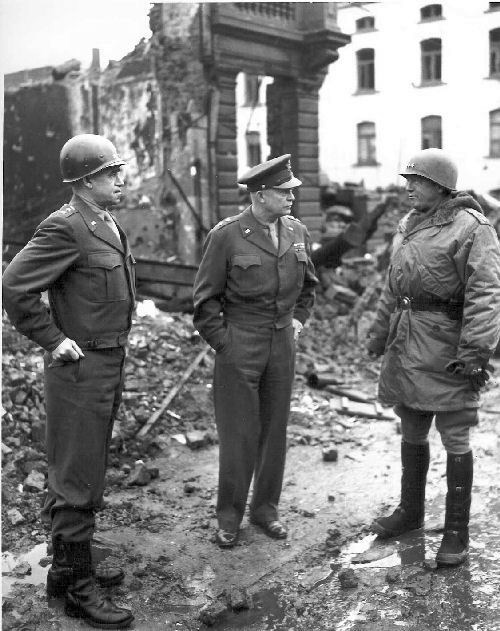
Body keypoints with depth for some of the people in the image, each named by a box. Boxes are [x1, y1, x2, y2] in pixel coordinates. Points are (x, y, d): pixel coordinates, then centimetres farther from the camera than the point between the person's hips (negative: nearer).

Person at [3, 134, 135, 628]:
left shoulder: (109, 225, 11)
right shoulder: (64, 227, -18)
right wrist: (53, 340, -17)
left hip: (108, 365, 10)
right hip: (80, 368, -9)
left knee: (79, 475, 19)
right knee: (77, 482, 1)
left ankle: (67, 566, 34)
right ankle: (78, 588, 14)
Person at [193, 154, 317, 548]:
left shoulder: (297, 232, 4)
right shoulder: (227, 235, -11)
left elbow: (308, 284, 21)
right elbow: (206, 298, -6)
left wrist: (299, 319, 10)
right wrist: (222, 344, -8)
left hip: (283, 343, 5)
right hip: (239, 343, -5)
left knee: (275, 429, 12)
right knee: (239, 434, 1)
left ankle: (266, 508, 27)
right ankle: (229, 516, 17)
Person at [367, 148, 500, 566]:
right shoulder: (409, 224, 14)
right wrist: (380, 331, 21)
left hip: (446, 346, -7)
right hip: (406, 345, 8)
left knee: (455, 440, 2)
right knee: (411, 432, 18)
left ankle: (457, 533, 14)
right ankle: (411, 512, 34)